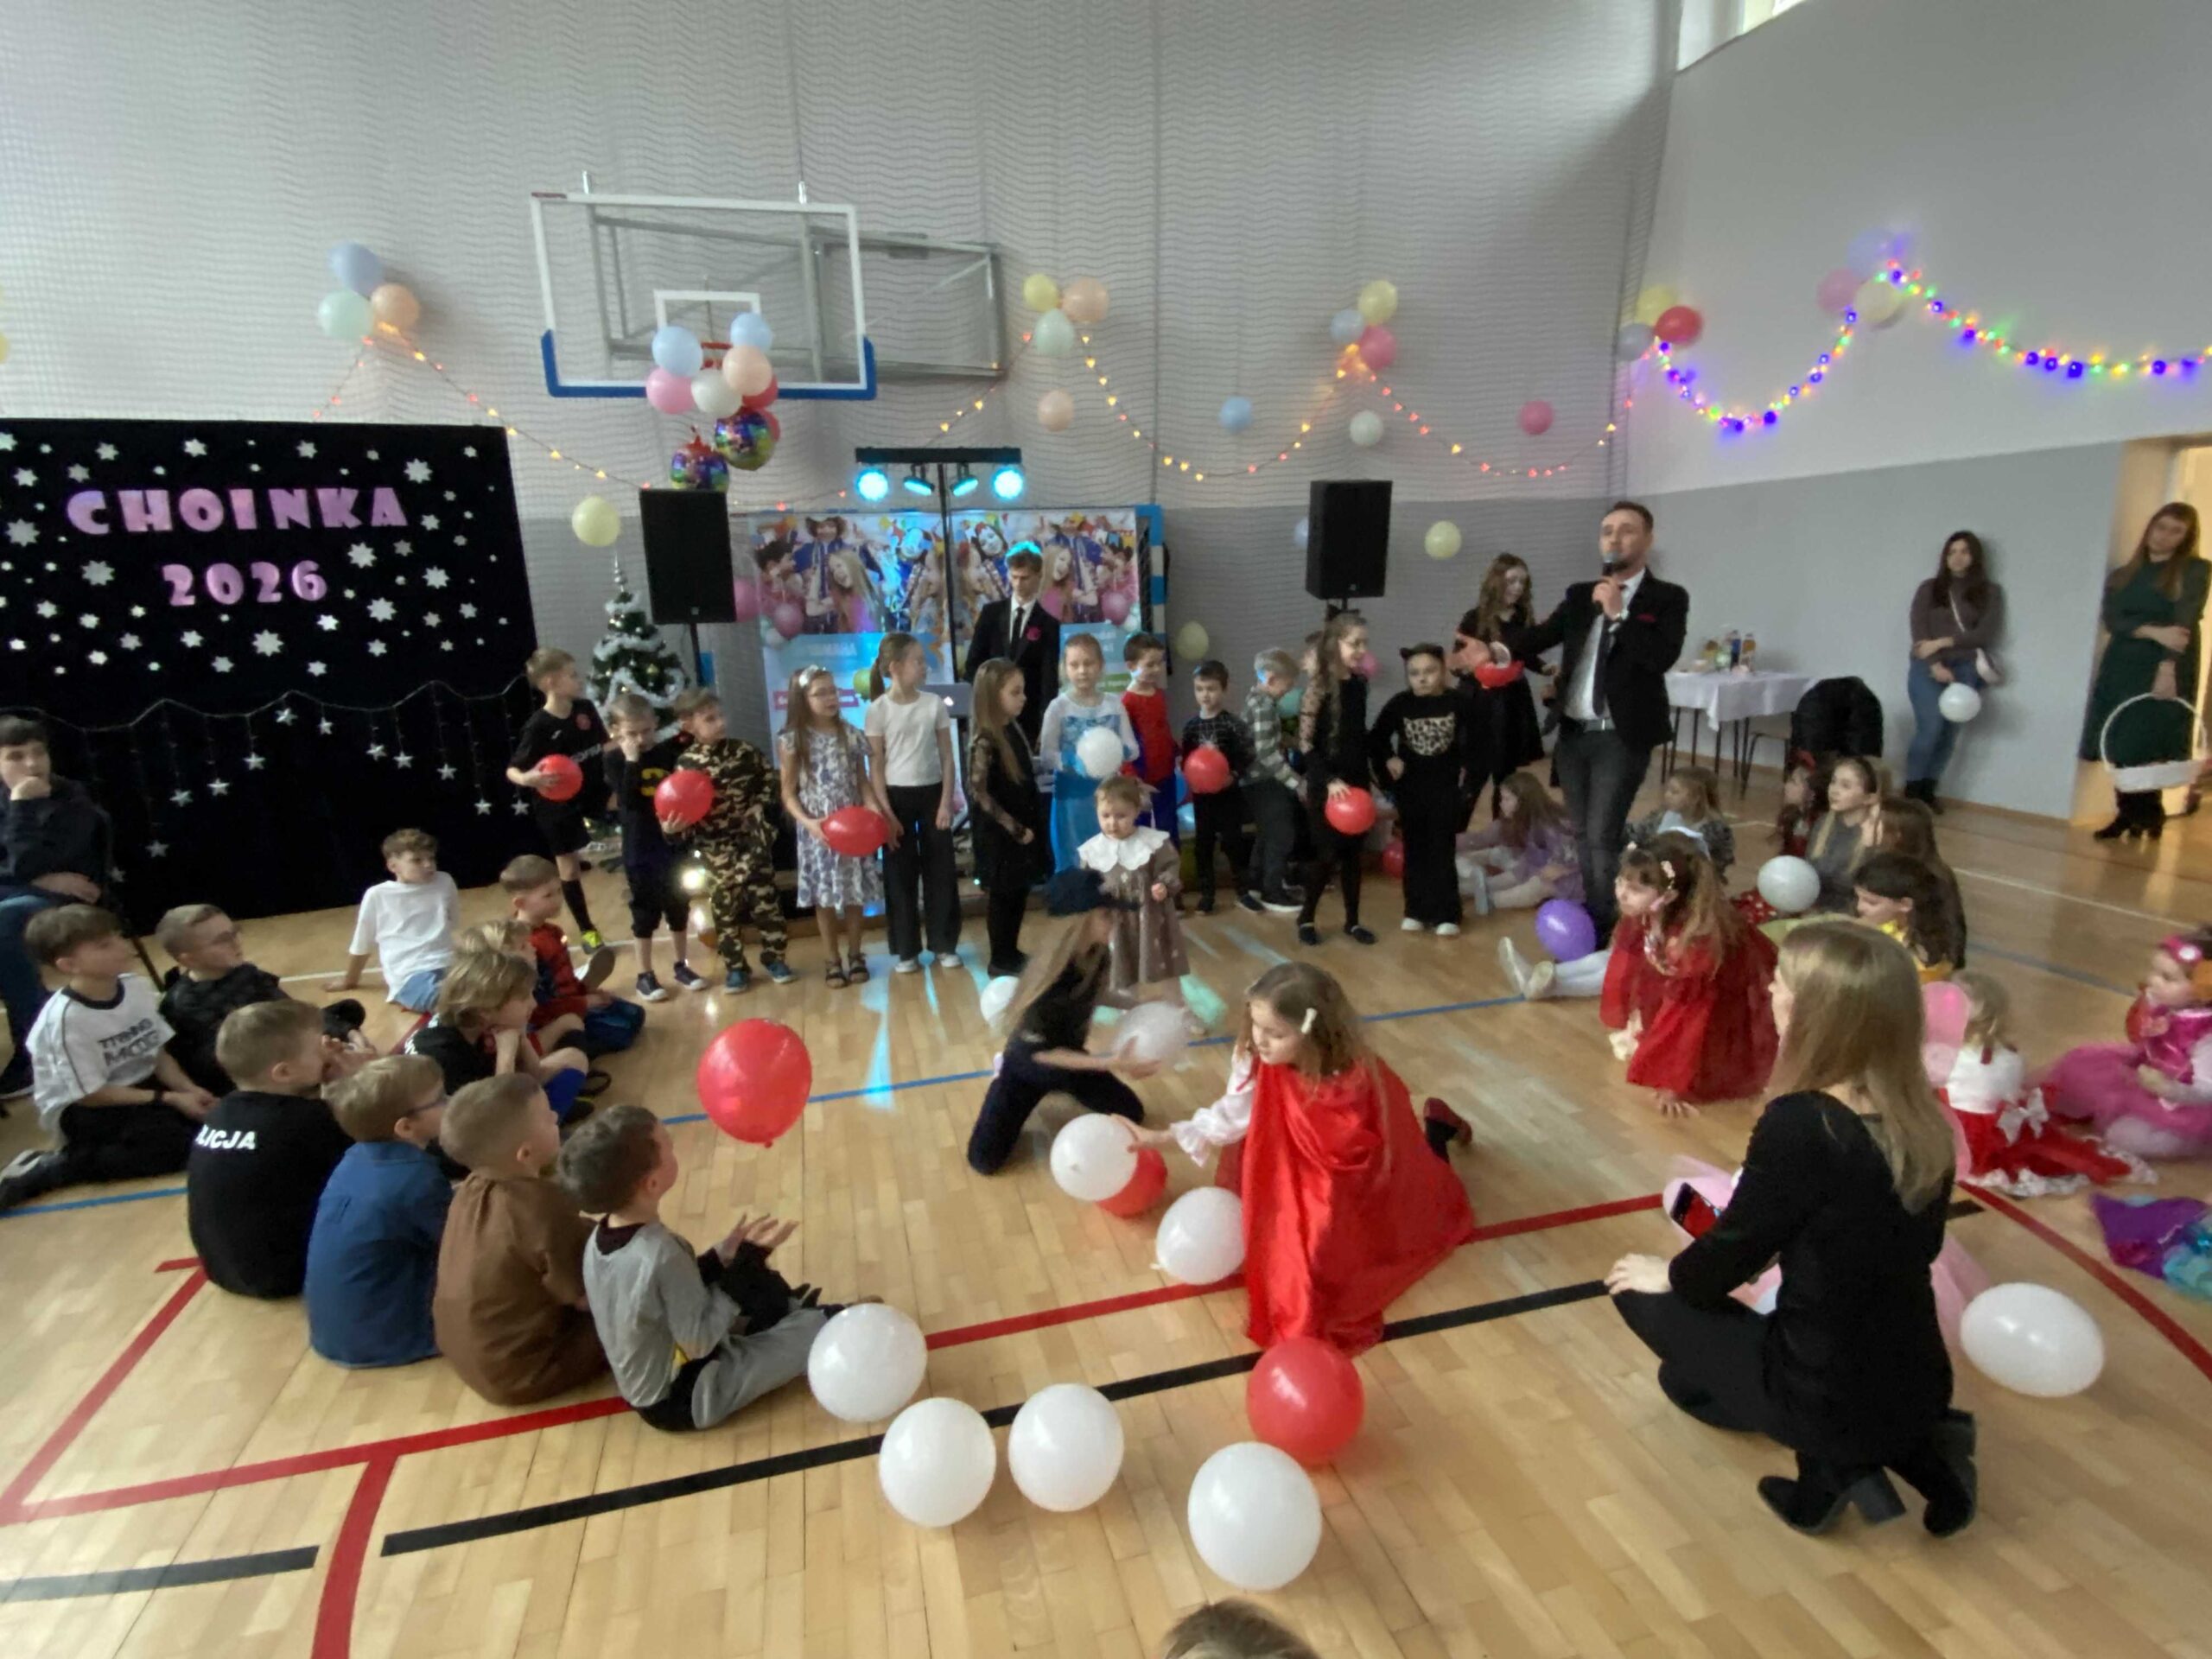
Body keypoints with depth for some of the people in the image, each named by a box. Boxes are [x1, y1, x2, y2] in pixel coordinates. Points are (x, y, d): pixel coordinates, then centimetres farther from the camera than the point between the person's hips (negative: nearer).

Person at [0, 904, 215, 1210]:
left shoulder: (137, 986, -6)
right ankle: (48, 1169, -11)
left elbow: (159, 1053, 3)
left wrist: (188, 1089, -13)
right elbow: (91, 1094, -18)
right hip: (81, 1110, -7)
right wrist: (169, 1099, -21)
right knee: (177, 1145, -27)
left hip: (140, 1086, 7)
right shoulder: (66, 1018, -23)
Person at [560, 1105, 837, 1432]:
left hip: (646, 1389, 9)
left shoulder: (600, 1238, -9)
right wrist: (747, 1260, -22)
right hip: (684, 1399, -8)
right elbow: (699, 1342, -25)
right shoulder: (660, 1253, -35)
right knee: (818, 1328, -6)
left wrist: (724, 1256, -6)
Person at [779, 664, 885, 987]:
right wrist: (808, 822, -18)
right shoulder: (792, 740, -5)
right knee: (824, 895, 7)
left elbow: (863, 782, 5)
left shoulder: (850, 735, 2)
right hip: (817, 830, -2)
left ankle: (855, 954, 24)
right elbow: (788, 794, -3)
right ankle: (833, 960, 20)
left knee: (855, 892, 8)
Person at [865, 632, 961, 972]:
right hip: (896, 795, -2)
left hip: (932, 792, 2)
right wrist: (885, 811, -10)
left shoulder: (935, 703, 0)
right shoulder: (879, 709, -6)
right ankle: (907, 950, 16)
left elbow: (947, 756, 2)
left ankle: (944, 944, 18)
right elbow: (875, 765, -4)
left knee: (941, 870, 6)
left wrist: (946, 801, -4)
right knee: (900, 872, 5)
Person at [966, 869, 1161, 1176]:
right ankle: (1002, 1078, 16)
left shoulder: (1099, 955, -16)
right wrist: (1111, 1064, -34)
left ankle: (1065, 1089, 24)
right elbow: (1040, 1051, -30)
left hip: (1070, 1057, 6)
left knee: (1132, 1114, 3)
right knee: (984, 1161, -10)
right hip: (1029, 1066, -6)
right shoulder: (1051, 973, -37)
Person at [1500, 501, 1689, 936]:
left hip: (1621, 738, -5)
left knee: (1602, 837, -7)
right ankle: (1592, 919, 29)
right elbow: (1543, 635, -1)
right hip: (1573, 733, 5)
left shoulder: (1667, 598, -2)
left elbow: (1663, 657, -17)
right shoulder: (1580, 595, 11)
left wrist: (1618, 614, -18)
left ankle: (1609, 929, 10)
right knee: (1582, 835, 14)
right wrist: (1505, 651, -20)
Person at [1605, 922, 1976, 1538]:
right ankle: (1914, 1448, 11)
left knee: (1640, 1292, 11)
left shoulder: (1799, 1125, -28)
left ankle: (1833, 1463, 3)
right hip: (1918, 1388, 7)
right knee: (1684, 1377, 27)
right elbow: (1914, 1247, 10)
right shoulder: (1923, 1121, -6)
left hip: (1830, 1400, -7)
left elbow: (1733, 1248, -14)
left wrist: (1669, 1276, 6)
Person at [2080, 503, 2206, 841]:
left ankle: (2148, 817, 3)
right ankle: (2128, 815, 9)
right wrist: (2154, 632, -19)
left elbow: (2185, 622, -10)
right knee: (2121, 747, 2)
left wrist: (2167, 667, -22)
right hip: (2122, 668, 3)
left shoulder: (2195, 570, 3)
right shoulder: (2122, 575, 13)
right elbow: (2112, 621, -1)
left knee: (2150, 749, -8)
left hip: (2166, 670, -3)